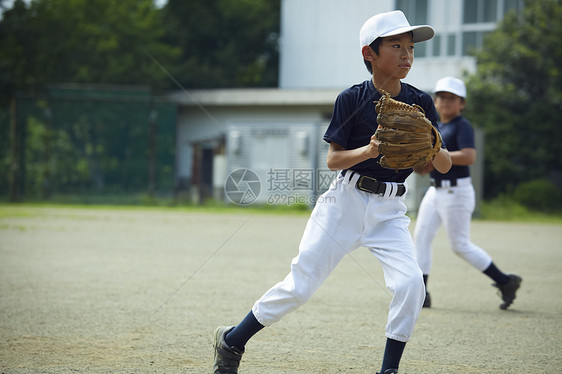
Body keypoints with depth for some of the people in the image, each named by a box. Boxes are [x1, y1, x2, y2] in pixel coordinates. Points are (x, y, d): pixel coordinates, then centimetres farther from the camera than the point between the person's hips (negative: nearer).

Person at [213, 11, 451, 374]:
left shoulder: (420, 102, -2)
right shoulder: (352, 98, -8)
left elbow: (445, 166, -3)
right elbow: (333, 160, -8)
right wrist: (368, 151, -27)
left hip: (390, 210, 2)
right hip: (346, 201, -2)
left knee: (411, 284, -20)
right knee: (299, 287, -2)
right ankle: (232, 341, 18)